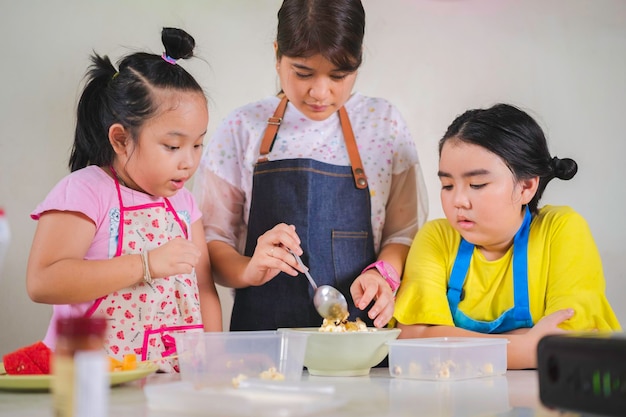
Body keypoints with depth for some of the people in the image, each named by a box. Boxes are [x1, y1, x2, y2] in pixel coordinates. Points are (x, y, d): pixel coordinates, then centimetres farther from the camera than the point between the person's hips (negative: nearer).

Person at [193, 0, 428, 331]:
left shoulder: (383, 123, 7)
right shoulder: (242, 128, 5)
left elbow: (404, 230, 10)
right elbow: (209, 234, 5)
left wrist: (382, 272, -10)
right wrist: (247, 270, -14)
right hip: (261, 325, -2)